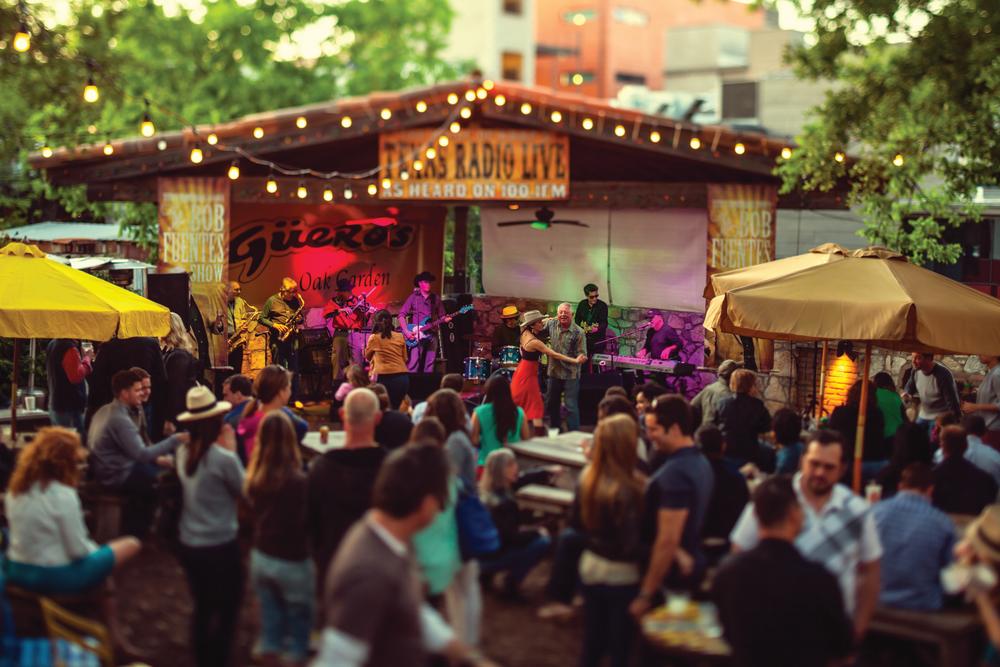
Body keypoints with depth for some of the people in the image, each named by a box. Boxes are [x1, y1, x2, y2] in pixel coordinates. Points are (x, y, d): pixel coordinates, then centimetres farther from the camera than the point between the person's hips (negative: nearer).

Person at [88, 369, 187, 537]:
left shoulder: (105, 411, 6)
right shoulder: (120, 419, -25)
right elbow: (142, 454, -29)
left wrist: (156, 459, 10)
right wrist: (174, 440, -25)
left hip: (107, 469, 10)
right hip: (119, 475, -10)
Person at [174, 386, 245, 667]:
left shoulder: (183, 453, 0)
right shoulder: (223, 458, -20)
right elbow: (245, 491, -7)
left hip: (189, 545, 6)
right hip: (220, 547, -6)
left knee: (202, 607, 19)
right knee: (227, 610, 11)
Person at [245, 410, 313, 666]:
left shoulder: (254, 477, -6)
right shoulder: (298, 481, -25)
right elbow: (307, 522, -17)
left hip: (261, 557, 6)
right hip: (292, 562, -5)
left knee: (270, 618, 18)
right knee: (298, 622, 12)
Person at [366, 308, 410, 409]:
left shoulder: (374, 338, 0)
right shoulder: (400, 337, 8)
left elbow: (367, 356, 16)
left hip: (385, 378, -3)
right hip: (402, 378, 3)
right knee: (397, 408, 13)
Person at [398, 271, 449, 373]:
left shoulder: (436, 298, 12)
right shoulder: (413, 298, 1)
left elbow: (441, 315, 17)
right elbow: (401, 315, 0)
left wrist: (445, 319, -7)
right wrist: (406, 331, -11)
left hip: (432, 335, 4)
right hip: (417, 335, -4)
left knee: (429, 367, 4)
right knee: (413, 365, -13)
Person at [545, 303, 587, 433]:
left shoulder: (578, 332, -13)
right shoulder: (551, 324, 0)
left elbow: (582, 353, -13)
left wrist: (581, 357, -35)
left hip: (571, 374, -6)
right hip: (554, 372, 6)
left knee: (571, 407, -8)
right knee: (551, 404, 17)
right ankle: (555, 431, 33)